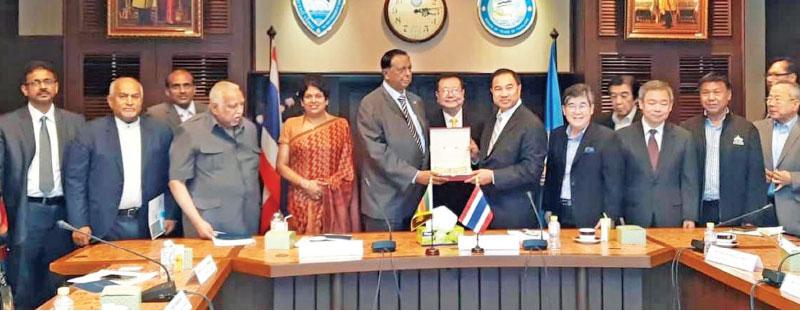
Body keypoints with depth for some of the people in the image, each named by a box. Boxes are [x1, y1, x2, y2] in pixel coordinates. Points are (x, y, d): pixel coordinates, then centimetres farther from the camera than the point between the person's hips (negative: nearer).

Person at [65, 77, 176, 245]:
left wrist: (169, 215, 2)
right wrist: (80, 225, -6)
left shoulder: (161, 132, 4)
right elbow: (75, 181, -1)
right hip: (105, 227, -1)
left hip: (148, 226, 2)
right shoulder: (90, 133, -1)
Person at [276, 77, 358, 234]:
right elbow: (281, 165, 4)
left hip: (334, 200, 0)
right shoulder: (291, 125, 6)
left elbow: (348, 167, 7)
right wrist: (305, 184, -9)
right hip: (301, 200, 0)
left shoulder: (341, 125, 5)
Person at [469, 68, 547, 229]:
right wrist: (476, 155, 0)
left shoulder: (532, 124, -14)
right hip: (487, 205, 7)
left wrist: (493, 176, -23)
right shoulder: (493, 118, 13)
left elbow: (532, 168, -19)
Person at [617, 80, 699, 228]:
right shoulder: (622, 137, 0)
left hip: (672, 219, 1)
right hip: (634, 219, -1)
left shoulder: (684, 137, 5)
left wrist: (689, 217, -4)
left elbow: (689, 182, 4)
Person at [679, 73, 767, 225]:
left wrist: (750, 220, -5)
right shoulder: (687, 128, 4)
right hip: (697, 212, 0)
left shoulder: (747, 130, 2)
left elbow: (755, 180, 1)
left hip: (733, 214, 0)